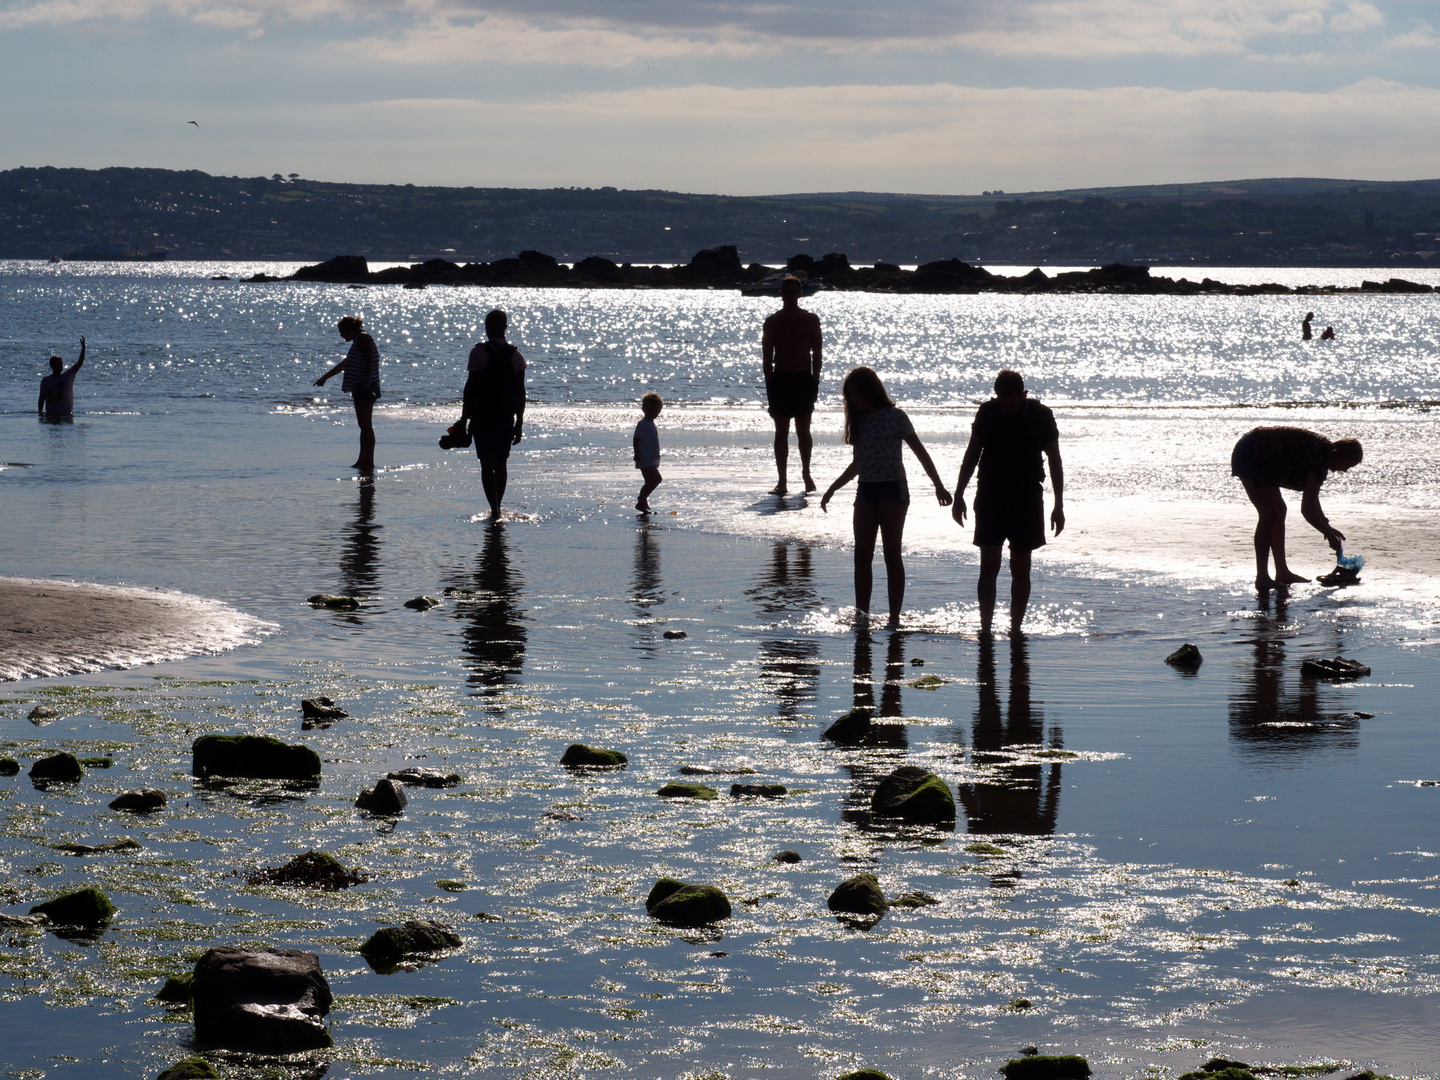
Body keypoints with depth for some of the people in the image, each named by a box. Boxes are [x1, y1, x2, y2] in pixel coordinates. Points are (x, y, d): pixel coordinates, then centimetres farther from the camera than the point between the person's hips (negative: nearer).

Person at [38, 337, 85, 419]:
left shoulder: (68, 376, 1)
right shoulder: (45, 380, 4)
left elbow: (80, 363, -7)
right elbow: (42, 397, 7)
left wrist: (83, 347, -16)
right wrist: (40, 412, -1)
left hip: (65, 414, -1)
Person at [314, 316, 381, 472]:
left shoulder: (363, 338, -7)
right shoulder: (358, 342, 24)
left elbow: (369, 360, -19)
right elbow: (343, 365, 34)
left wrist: (366, 382, -27)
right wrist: (324, 377, 41)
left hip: (366, 388, -10)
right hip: (360, 388, 10)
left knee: (366, 425, -11)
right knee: (363, 425, 11)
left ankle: (369, 463, -13)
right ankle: (363, 461, 15)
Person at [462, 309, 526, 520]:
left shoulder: (480, 352, -9)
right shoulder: (515, 355, 3)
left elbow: (471, 387, -10)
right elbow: (521, 393, 5)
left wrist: (465, 418, -4)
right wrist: (519, 423, 12)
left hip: (482, 416, -4)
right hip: (506, 416, 4)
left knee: (487, 464, -5)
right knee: (501, 463, 15)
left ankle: (494, 510, -17)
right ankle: (497, 509, 23)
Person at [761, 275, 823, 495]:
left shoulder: (811, 319, 4)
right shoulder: (772, 321, 4)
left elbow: (816, 352, 4)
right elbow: (767, 355, 3)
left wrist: (815, 380, -3)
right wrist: (769, 383, -4)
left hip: (804, 379, 0)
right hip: (780, 378, 0)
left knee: (803, 430, 4)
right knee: (781, 431, 1)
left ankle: (806, 473, 21)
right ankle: (782, 480, 2)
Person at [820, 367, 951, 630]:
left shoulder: (895, 416, -5)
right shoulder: (860, 421, 12)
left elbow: (920, 452, -4)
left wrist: (939, 486, -10)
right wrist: (832, 489, 23)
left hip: (892, 489, -6)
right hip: (866, 490, 6)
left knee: (892, 554, -5)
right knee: (862, 556, 0)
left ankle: (895, 616, -3)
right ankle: (861, 615, 2)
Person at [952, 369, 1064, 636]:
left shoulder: (1041, 416, -5)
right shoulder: (987, 412, -2)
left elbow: (1054, 461, 3)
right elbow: (972, 454, 8)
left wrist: (1059, 506, 1)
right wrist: (958, 496, 7)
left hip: (1027, 501, 0)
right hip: (991, 499, 0)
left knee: (1021, 569, 3)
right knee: (989, 566, -6)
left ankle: (1015, 628, 11)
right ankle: (985, 628, -5)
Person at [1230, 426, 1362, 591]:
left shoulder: (1322, 448, 9)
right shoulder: (1320, 461, -21)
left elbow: (1311, 498, 21)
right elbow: (1307, 510, -22)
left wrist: (1327, 527, 21)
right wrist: (1330, 535, -10)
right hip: (1251, 456, -11)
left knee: (1279, 510, 14)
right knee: (1269, 515, -13)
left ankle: (1282, 572, 18)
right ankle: (1262, 578, -12)